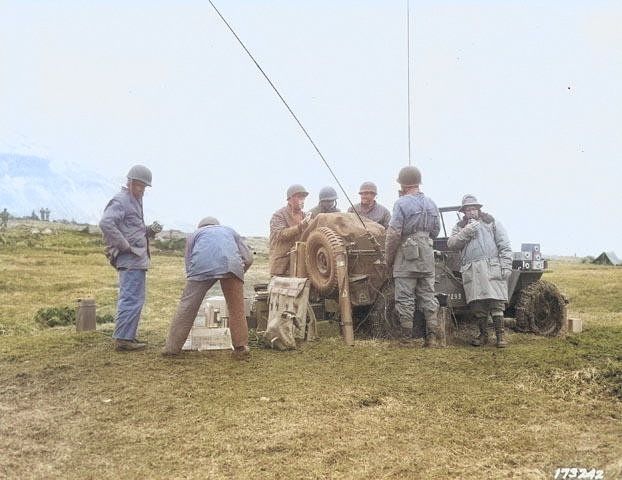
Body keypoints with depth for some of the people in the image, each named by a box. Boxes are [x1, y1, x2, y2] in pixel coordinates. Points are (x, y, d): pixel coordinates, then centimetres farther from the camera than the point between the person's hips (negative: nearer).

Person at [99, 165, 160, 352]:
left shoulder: (135, 201, 21)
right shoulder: (120, 200, -10)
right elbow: (105, 223, -26)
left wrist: (150, 230, 8)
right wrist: (125, 246, -23)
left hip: (138, 259, 10)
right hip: (130, 259, -10)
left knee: (136, 300, 14)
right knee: (131, 300, -10)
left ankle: (128, 337, 22)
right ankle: (123, 339, -5)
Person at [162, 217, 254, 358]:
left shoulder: (194, 234, 36)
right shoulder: (230, 231, 39)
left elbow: (189, 264, 30)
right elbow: (248, 257, 29)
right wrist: (239, 273, 42)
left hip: (202, 266, -1)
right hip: (231, 265, 1)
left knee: (187, 306, 4)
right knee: (236, 308, 10)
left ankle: (172, 347, 8)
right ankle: (240, 348, 13)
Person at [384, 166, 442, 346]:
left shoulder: (402, 203, -9)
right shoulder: (430, 203, 11)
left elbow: (394, 233, -12)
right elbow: (436, 231, 16)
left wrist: (388, 259, -4)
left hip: (406, 257, -6)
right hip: (427, 257, 6)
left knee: (405, 297, 1)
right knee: (428, 295, 10)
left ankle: (406, 337, 5)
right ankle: (433, 335, 8)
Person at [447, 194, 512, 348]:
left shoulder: (492, 223, 14)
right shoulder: (460, 227, 20)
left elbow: (504, 246, 8)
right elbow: (451, 243, 3)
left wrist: (506, 266, -2)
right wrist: (466, 232, -8)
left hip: (492, 268, -2)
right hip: (470, 270, 2)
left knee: (496, 302, -9)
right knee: (477, 305, 0)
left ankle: (501, 334, -4)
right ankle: (483, 334, 11)